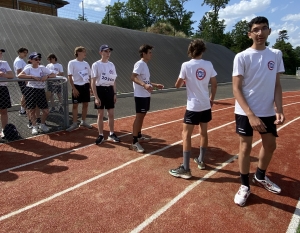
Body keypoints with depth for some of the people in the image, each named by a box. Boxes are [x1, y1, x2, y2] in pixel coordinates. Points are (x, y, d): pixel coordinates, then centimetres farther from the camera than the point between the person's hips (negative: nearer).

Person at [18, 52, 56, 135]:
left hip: (41, 90, 3)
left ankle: (42, 125, 27)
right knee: (32, 110, 4)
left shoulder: (43, 68, 6)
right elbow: (19, 75, -19)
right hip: (30, 90, -3)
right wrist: (32, 76, -25)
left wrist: (47, 76, -14)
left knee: (46, 111, 2)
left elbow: (54, 75, 5)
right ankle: (34, 126, 23)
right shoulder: (28, 68, -3)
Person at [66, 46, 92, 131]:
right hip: (77, 86, -5)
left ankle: (83, 122, 24)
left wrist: (91, 87, 8)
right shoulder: (72, 63, -7)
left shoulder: (86, 63, 9)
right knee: (75, 105, 2)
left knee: (85, 104, 9)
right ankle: (75, 124, 12)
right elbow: (70, 77, -10)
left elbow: (90, 76, 13)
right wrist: (74, 88, -15)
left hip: (85, 86, 5)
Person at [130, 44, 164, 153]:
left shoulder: (145, 65, 17)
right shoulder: (139, 64, -14)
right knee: (139, 116, -9)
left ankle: (139, 136, 30)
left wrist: (155, 85, 22)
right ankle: (134, 142, -5)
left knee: (142, 116, 16)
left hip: (146, 95, 10)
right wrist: (144, 85, -40)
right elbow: (133, 77, -26)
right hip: (140, 95, -10)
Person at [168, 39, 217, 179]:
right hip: (206, 105, 5)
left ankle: (185, 169, -3)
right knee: (203, 133, 17)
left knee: (186, 134, -2)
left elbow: (177, 85, -3)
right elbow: (214, 84, 7)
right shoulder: (208, 65, 1)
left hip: (193, 106, -5)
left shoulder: (186, 65, -10)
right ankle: (201, 161, 32)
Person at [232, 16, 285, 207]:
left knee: (270, 145, 16)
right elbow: (236, 88, -12)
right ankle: (245, 186, 19)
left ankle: (260, 177, 40)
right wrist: (250, 115, -20)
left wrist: (279, 109, -7)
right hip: (246, 112, -5)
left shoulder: (276, 54, 4)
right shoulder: (242, 57, -9)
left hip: (268, 112, 5)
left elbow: (277, 85, 7)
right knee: (245, 147, 1)